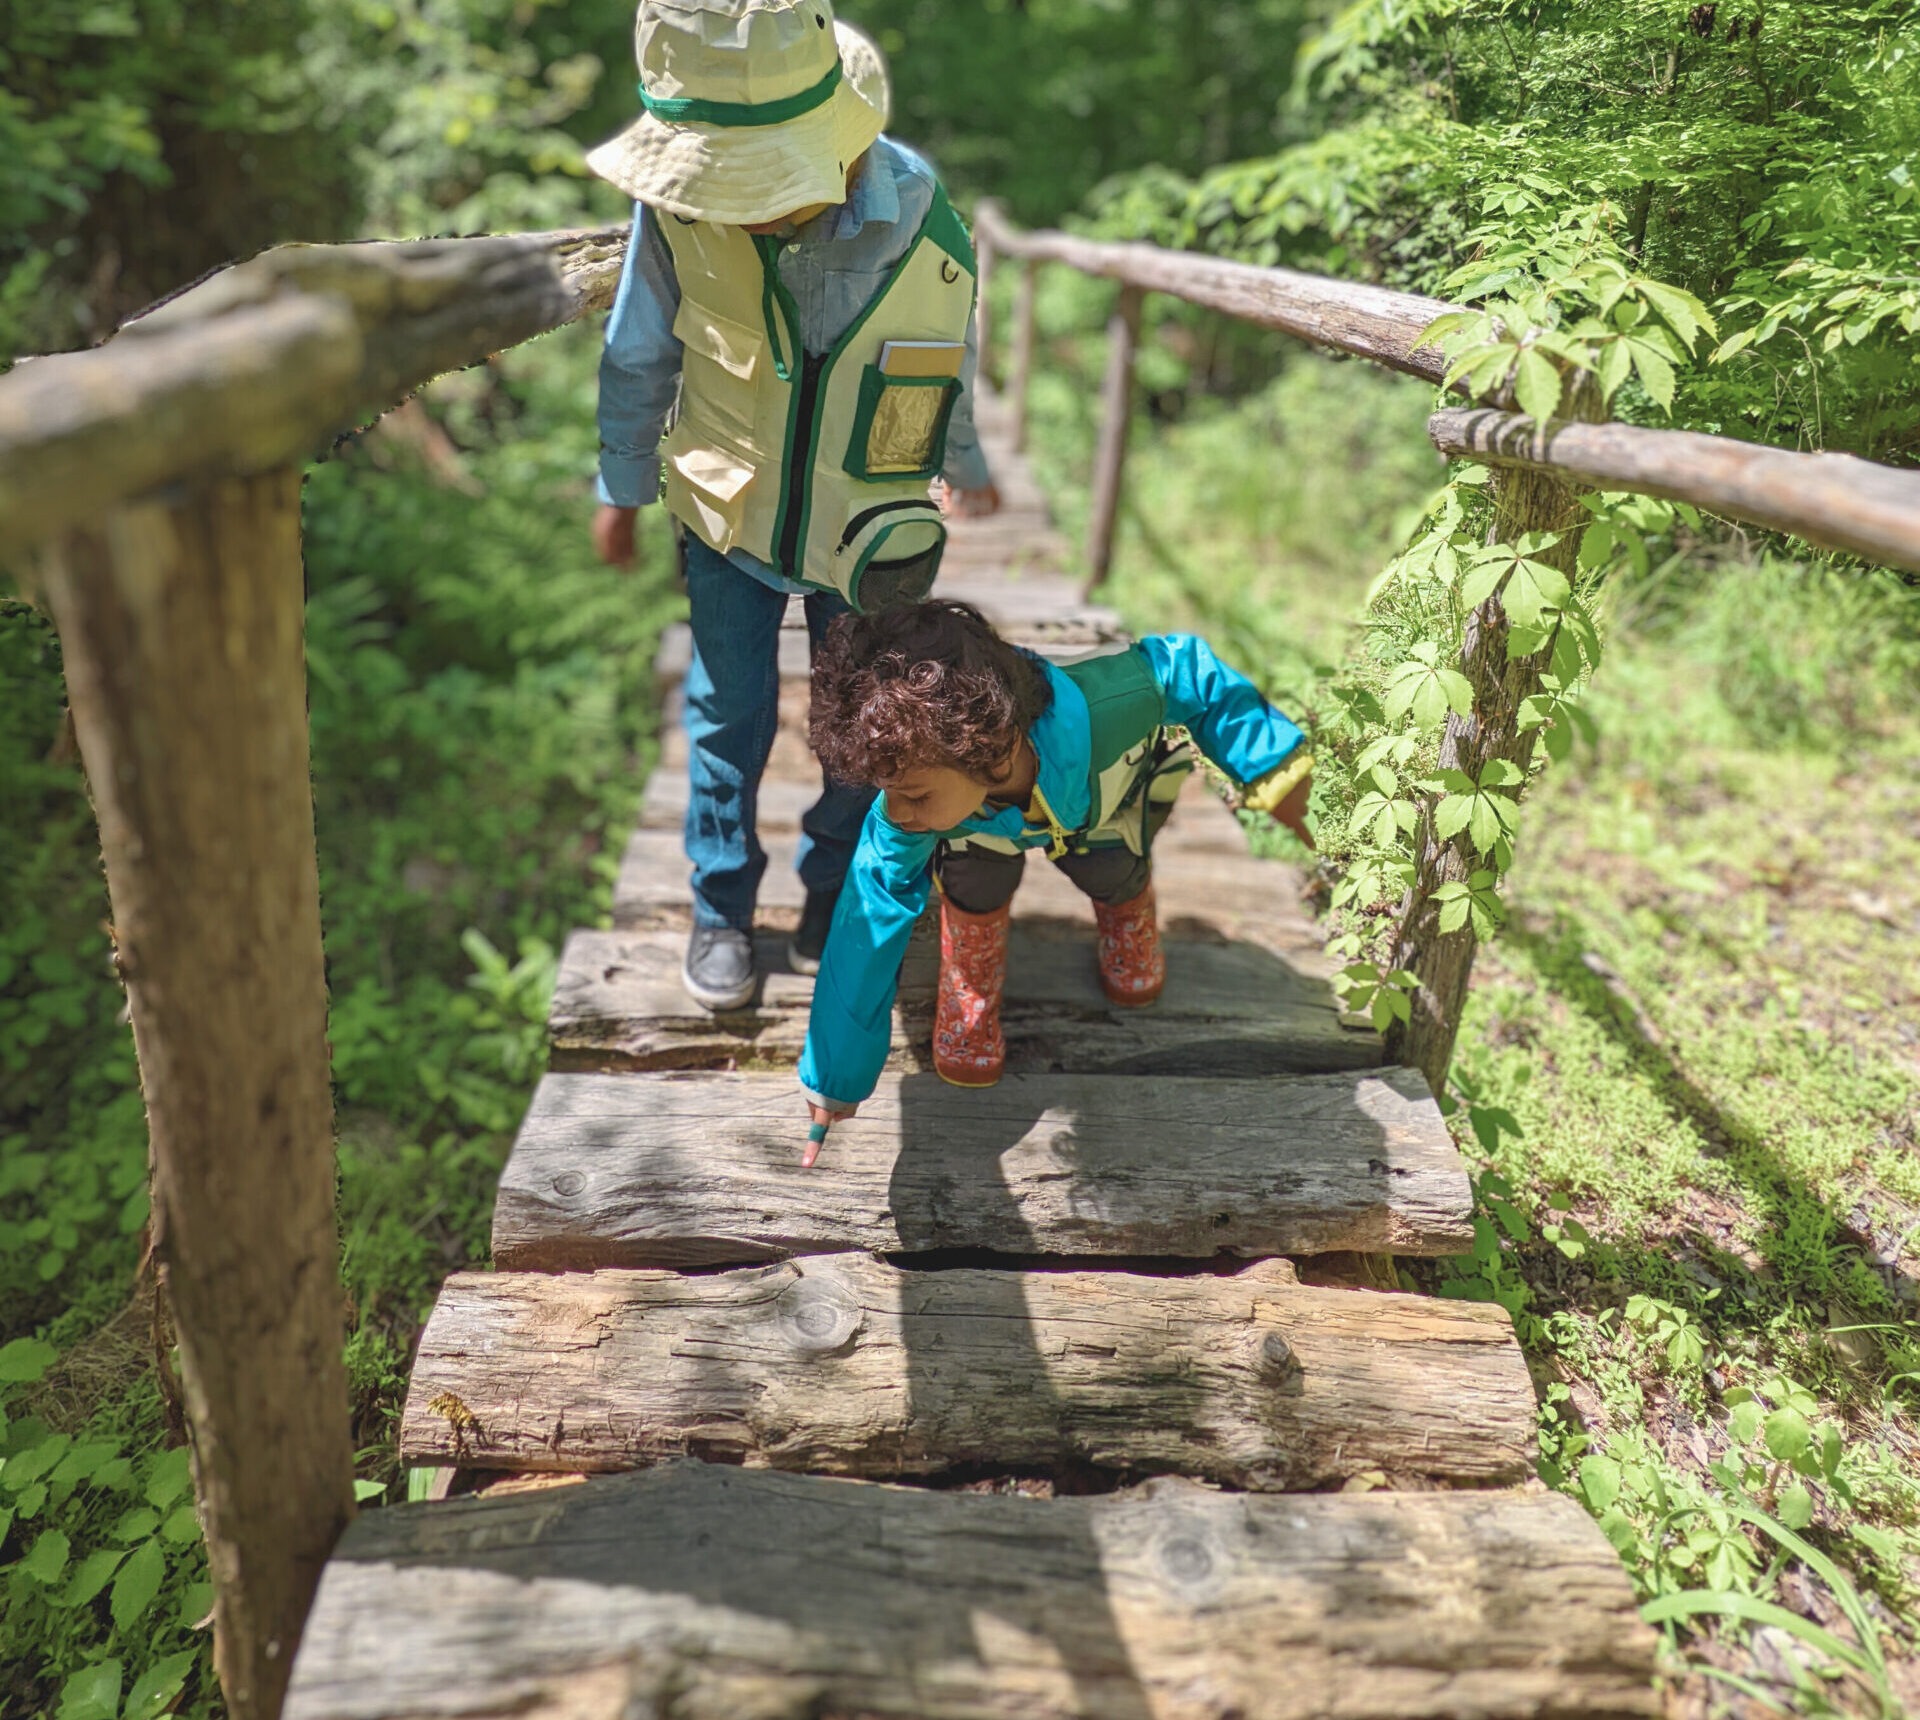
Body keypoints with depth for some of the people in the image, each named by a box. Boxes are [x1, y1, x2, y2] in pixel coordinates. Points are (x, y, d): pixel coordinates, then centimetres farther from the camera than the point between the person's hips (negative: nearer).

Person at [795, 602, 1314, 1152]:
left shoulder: (1100, 713, -49)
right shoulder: (900, 820, -41)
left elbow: (1183, 668, -28)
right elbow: (864, 938, -31)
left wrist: (1272, 770, -21)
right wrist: (835, 1079, -23)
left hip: (1108, 795, 1)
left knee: (1109, 873, -22)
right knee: (976, 877, -28)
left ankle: (1127, 903, 18)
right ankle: (970, 979, 6)